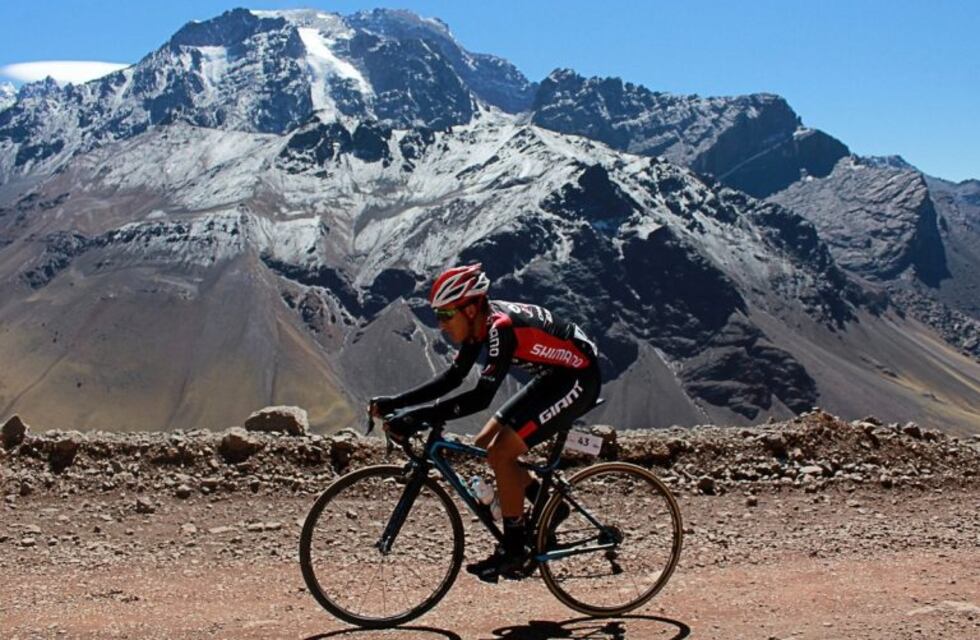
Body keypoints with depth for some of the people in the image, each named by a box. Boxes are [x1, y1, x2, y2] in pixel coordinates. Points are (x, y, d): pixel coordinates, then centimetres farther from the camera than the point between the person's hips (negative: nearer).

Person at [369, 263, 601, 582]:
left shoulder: (501, 326, -29)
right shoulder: (479, 323, -3)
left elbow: (481, 396, -36)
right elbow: (451, 378, 2)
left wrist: (418, 415, -39)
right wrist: (395, 403, -7)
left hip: (578, 380, -10)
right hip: (553, 377, 10)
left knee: (500, 452, -16)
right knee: (485, 444, 5)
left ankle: (514, 550, -3)